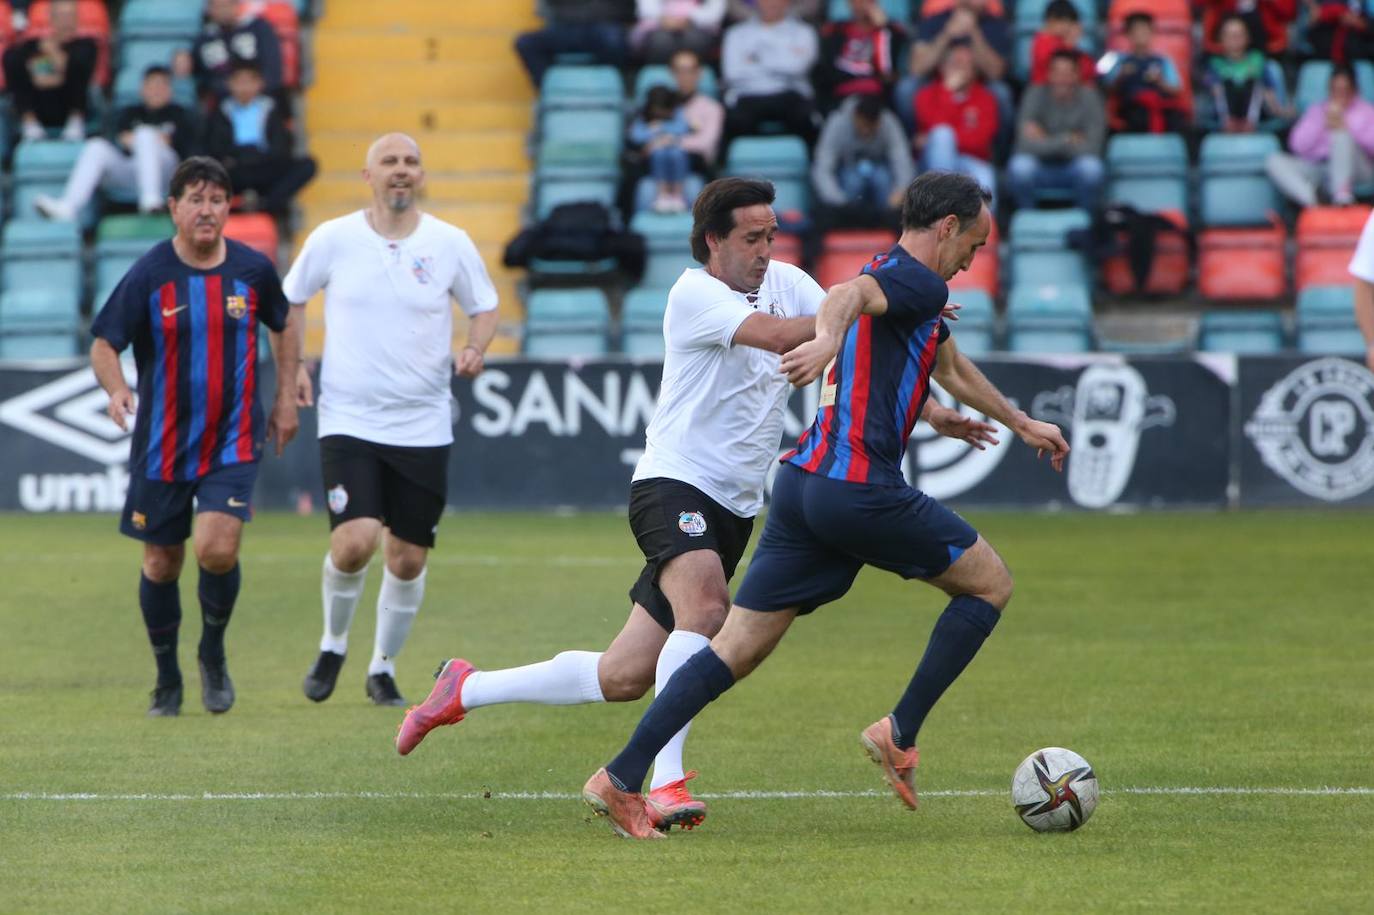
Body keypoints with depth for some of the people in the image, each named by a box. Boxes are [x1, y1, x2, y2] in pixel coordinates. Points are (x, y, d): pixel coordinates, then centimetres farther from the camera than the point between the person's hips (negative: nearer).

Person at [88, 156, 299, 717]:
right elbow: (103, 344, -5)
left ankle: (213, 652, 10)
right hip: (162, 445, 0)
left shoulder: (253, 270, -2)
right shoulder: (149, 275, -8)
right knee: (162, 562, 8)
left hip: (234, 442, 0)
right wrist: (117, 389, -26)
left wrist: (286, 398, 13)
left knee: (217, 550, -18)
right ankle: (167, 680, 28)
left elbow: (285, 325, 17)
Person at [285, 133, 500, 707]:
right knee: (354, 542, -19)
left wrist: (474, 350, -7)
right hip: (348, 419, -2)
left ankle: (383, 669, 24)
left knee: (408, 559, 3)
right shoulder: (332, 239, -1)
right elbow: (288, 301, 14)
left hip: (423, 426, 2)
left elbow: (484, 307, 13)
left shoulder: (450, 244, 1)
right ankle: (333, 645, 8)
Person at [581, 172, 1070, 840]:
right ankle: (900, 734, 6)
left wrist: (1020, 423, 57)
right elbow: (850, 294, -29)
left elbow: (952, 369, 44)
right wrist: (829, 339, -51)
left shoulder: (898, 285, 26)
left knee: (737, 648, 6)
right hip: (860, 489, -9)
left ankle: (622, 778, -2)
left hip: (803, 483, 9)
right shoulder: (918, 283, -5)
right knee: (990, 584, 10)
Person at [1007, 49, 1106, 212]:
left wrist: (1047, 142, -20)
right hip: (1042, 167, 0)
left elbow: (1091, 149, -18)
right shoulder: (1036, 94, -10)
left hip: (1074, 170, 0)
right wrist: (1067, 140, -22)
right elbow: (1025, 145, -21)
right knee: (1020, 165, -33)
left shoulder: (1089, 97, -10)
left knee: (1091, 166, -34)